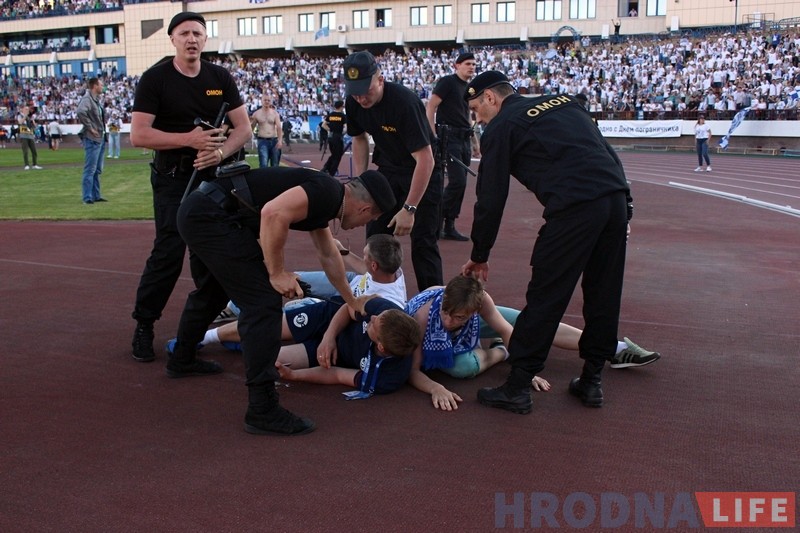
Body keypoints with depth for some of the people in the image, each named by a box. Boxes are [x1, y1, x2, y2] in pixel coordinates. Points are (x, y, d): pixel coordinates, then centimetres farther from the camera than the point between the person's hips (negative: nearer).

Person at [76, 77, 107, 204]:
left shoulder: (97, 100, 14)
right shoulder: (87, 99, -13)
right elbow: (80, 112, -31)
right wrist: (90, 127, -23)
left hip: (100, 138, 9)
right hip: (92, 139, -9)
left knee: (97, 170, 14)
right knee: (90, 169, -6)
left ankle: (96, 195, 22)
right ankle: (88, 197, -2)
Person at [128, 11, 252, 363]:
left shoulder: (221, 78, 5)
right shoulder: (155, 79, -6)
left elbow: (244, 128, 3)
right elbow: (138, 135, -13)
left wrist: (220, 152, -17)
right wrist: (189, 139, -22)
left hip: (214, 175, 4)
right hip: (173, 179, -4)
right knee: (168, 252, -9)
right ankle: (143, 325, 5)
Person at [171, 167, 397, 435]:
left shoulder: (322, 200, 19)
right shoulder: (328, 192, -11)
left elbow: (328, 255, 33)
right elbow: (273, 213, -26)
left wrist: (352, 301, 45)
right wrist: (278, 274, -15)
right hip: (213, 216, -11)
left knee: (211, 293, 31)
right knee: (263, 302, -10)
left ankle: (182, 360, 54)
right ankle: (263, 411, -8)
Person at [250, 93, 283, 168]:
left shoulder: (275, 113, 6)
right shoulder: (256, 113, 5)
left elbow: (278, 127, -3)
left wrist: (279, 140, -16)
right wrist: (250, 121, -13)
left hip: (274, 140, 2)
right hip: (262, 141, -2)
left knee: (275, 165, 7)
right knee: (264, 165, -15)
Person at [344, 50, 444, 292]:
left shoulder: (404, 102, -32)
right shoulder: (354, 103, -11)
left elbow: (425, 159, -35)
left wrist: (409, 209, -36)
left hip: (422, 173, -6)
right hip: (388, 170, 6)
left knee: (423, 241, -11)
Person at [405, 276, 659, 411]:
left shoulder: (480, 300, -35)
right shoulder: (424, 314, -43)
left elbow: (505, 328, -19)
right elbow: (413, 371, -38)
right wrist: (436, 389, -57)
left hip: (471, 327, 3)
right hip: (427, 340, -3)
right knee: (463, 366, -39)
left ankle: (617, 348, 5)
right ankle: (498, 351, -2)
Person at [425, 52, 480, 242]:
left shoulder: (469, 88, 18)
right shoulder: (448, 82, -5)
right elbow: (430, 107, -11)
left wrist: (475, 142, 24)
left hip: (464, 140, 8)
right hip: (449, 137, -8)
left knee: (460, 183, 6)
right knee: (457, 181, -14)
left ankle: (449, 226, 13)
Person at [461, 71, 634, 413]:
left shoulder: (501, 127, 7)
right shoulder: (565, 102, 26)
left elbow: (491, 199, 8)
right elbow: (607, 154, 21)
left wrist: (479, 256, 18)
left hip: (573, 208, -7)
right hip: (617, 198, 7)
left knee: (545, 299, 0)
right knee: (603, 296, 15)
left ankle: (517, 387, 7)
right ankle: (592, 381, 25)